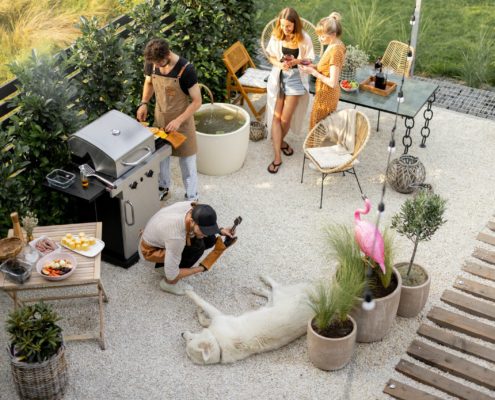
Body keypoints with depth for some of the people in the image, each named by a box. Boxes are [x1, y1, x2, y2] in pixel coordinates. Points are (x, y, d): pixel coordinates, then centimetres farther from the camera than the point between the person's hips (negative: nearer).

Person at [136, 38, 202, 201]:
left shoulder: (186, 69, -28)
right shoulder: (151, 63, -13)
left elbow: (197, 101, -21)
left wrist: (178, 120, -27)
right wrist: (144, 103, -6)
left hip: (182, 120, -5)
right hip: (160, 118, 5)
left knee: (187, 160, 8)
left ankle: (191, 197, 25)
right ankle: (163, 187, 45)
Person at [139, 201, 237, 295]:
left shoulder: (195, 209, -24)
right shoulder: (176, 236, -41)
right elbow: (171, 275, -30)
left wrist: (220, 231, -14)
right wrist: (202, 268, -20)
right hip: (151, 249, -7)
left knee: (210, 240, -6)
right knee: (197, 247, -25)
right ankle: (169, 283, -6)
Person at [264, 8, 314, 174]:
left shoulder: (304, 38, -13)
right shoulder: (276, 36, -7)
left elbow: (309, 60, -3)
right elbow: (272, 57, 3)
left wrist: (296, 61, -22)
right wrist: (280, 64, -19)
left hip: (295, 79, -2)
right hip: (277, 77, 2)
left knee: (285, 118, 2)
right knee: (276, 116, -1)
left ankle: (280, 140, 36)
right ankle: (277, 157, 4)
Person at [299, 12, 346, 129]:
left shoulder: (335, 51, -26)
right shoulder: (336, 45, 3)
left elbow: (332, 82, -27)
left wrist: (313, 72, -19)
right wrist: (314, 67, 0)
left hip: (326, 96, -9)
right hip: (327, 94, 9)